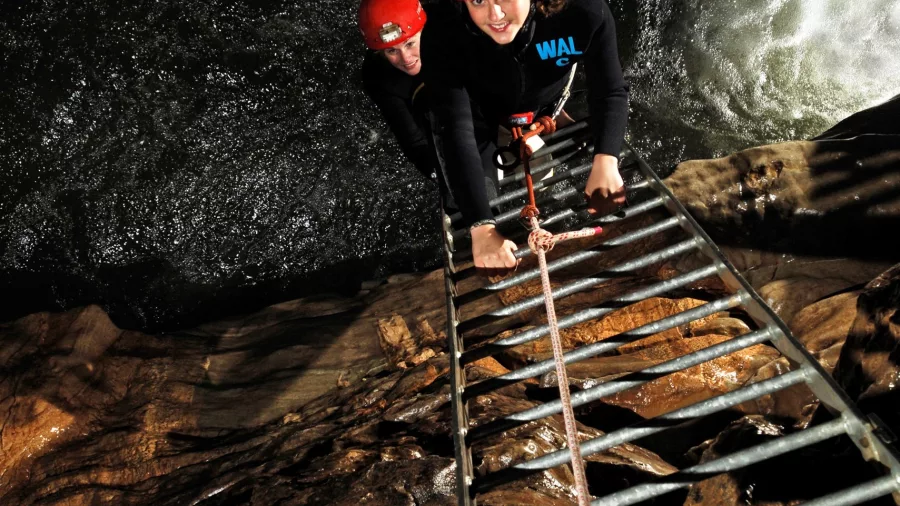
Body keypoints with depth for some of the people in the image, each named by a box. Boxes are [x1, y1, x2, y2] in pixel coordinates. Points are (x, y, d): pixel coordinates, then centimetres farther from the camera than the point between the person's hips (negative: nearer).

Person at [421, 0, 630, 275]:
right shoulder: (443, 35, -40)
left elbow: (610, 92, -27)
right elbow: (456, 130, -44)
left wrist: (605, 162, -48)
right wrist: (481, 227, -52)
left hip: (547, 109, 2)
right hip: (480, 117, -1)